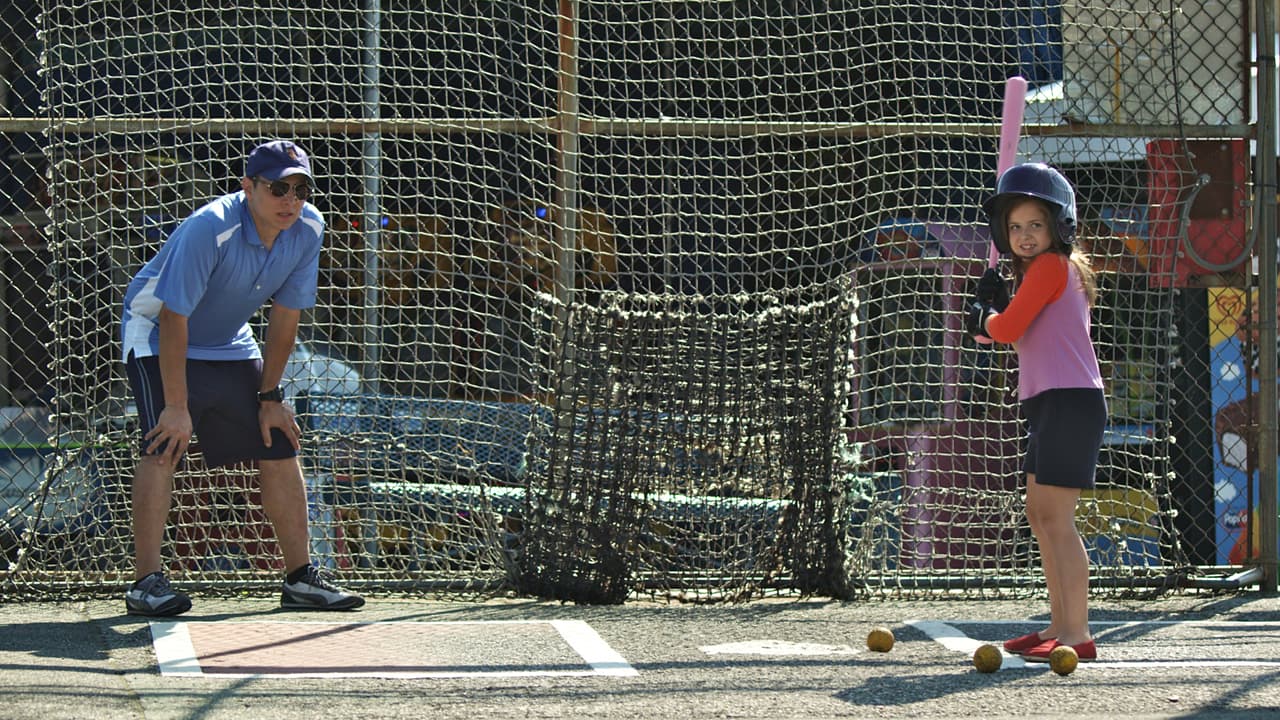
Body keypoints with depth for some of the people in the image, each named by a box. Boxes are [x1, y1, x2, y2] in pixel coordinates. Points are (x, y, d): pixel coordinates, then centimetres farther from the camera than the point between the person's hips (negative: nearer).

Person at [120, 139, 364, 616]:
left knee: (280, 448, 3)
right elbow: (173, 319, -31)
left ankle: (300, 577, 12)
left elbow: (285, 316, -4)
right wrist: (176, 406, -32)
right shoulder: (209, 229, -33)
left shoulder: (308, 229, -14)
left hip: (230, 345, 7)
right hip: (157, 333, -6)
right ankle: (146, 583, -22)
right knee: (165, 445, -23)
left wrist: (269, 396, -1)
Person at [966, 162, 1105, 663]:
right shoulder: (1042, 271, 21)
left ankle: (1077, 635, -17)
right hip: (1049, 403, 11)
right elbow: (1006, 331, 21)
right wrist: (991, 310, 4)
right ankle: (1060, 625, 20)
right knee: (1040, 514, 15)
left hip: (1070, 400, -11)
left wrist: (987, 317, 7)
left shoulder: (1052, 266, -9)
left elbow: (1007, 329, -13)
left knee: (1056, 517, -14)